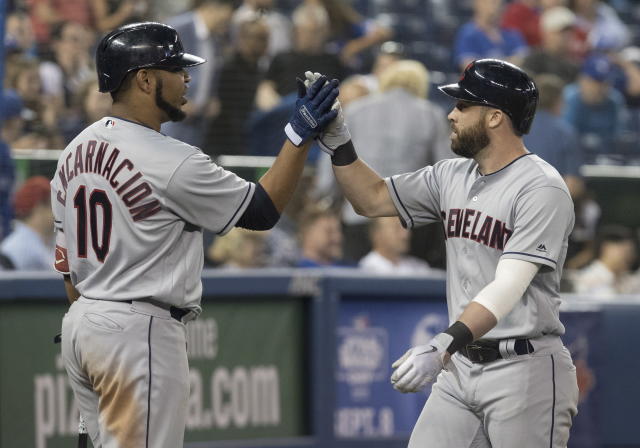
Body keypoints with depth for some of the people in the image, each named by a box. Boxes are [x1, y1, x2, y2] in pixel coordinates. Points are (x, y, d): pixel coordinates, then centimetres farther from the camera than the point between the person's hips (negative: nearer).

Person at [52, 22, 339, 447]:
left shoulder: (75, 152, 9)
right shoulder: (171, 161, -17)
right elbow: (263, 211, -7)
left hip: (79, 326, 9)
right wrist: (300, 135, -4)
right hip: (140, 331, -9)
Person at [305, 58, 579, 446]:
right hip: (459, 368, 7)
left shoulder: (542, 189, -15)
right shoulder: (454, 176, 10)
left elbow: (508, 288, -24)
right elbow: (373, 199, 21)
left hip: (525, 368, -7)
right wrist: (339, 144, 4)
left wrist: (443, 347, -34)